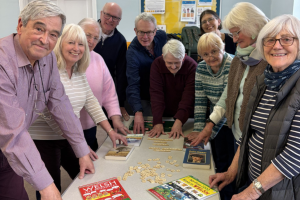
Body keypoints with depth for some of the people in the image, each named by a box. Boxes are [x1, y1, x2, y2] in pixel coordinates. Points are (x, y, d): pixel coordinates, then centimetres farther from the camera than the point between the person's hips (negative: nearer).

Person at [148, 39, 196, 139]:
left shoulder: (192, 66, -16)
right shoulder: (157, 65, -12)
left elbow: (189, 96, -21)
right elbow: (156, 94, -17)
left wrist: (179, 121, -33)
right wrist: (158, 122, -25)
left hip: (186, 117, -1)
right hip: (164, 115, 1)